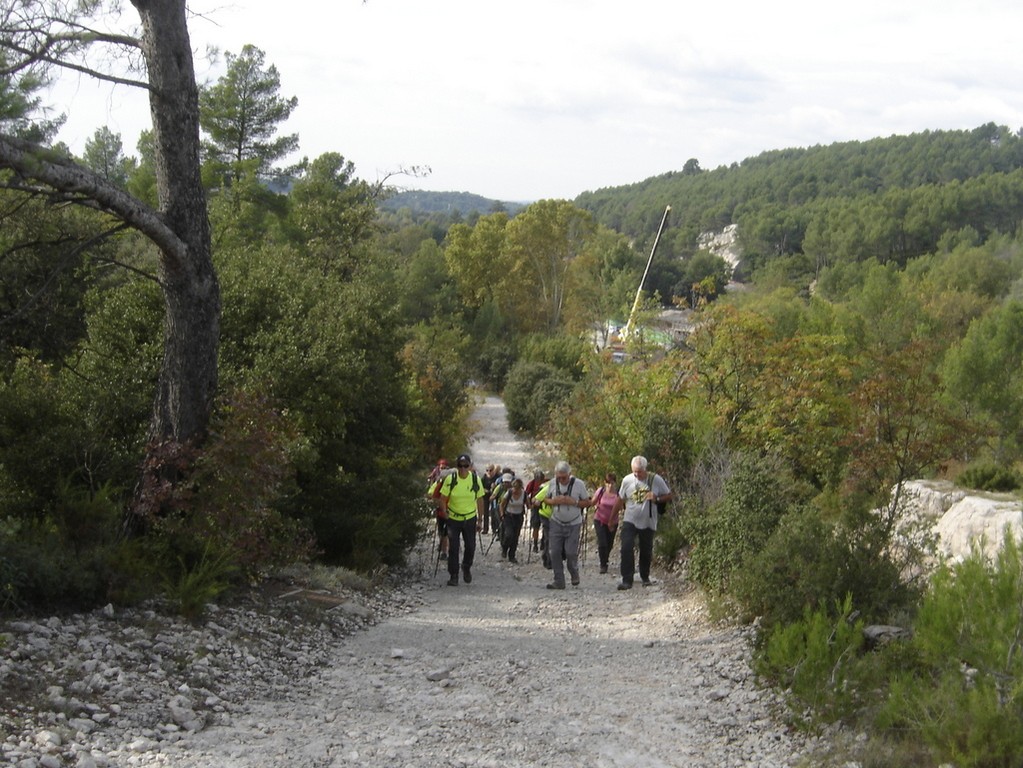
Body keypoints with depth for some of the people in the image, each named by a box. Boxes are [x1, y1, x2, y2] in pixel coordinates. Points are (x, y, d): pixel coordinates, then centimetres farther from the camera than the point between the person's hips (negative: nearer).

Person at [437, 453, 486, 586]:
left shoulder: (476, 479, -7)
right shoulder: (450, 479, -12)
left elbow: (480, 500, 2)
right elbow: (443, 498, -5)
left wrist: (479, 520, 3)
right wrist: (444, 511, -19)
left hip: (470, 518, 1)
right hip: (453, 519, -1)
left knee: (470, 547, 7)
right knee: (453, 548, -2)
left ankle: (467, 568, 35)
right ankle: (453, 576, 8)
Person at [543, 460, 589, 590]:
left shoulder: (579, 484, -10)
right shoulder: (553, 483, -3)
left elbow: (587, 502, -3)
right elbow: (547, 499, 8)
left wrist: (574, 502, -21)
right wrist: (554, 501, -15)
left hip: (573, 524, -3)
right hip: (556, 522, 3)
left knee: (571, 552, -6)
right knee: (554, 552, -4)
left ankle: (574, 574, 23)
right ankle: (559, 581, 4)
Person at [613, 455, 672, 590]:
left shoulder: (656, 480, -8)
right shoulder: (627, 480, -3)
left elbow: (669, 496, 1)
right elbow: (620, 500, 8)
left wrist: (656, 498, -18)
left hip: (648, 522, 0)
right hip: (630, 521, 0)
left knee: (646, 551, 11)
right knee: (627, 548, -16)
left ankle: (645, 577, 31)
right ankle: (627, 580, -16)